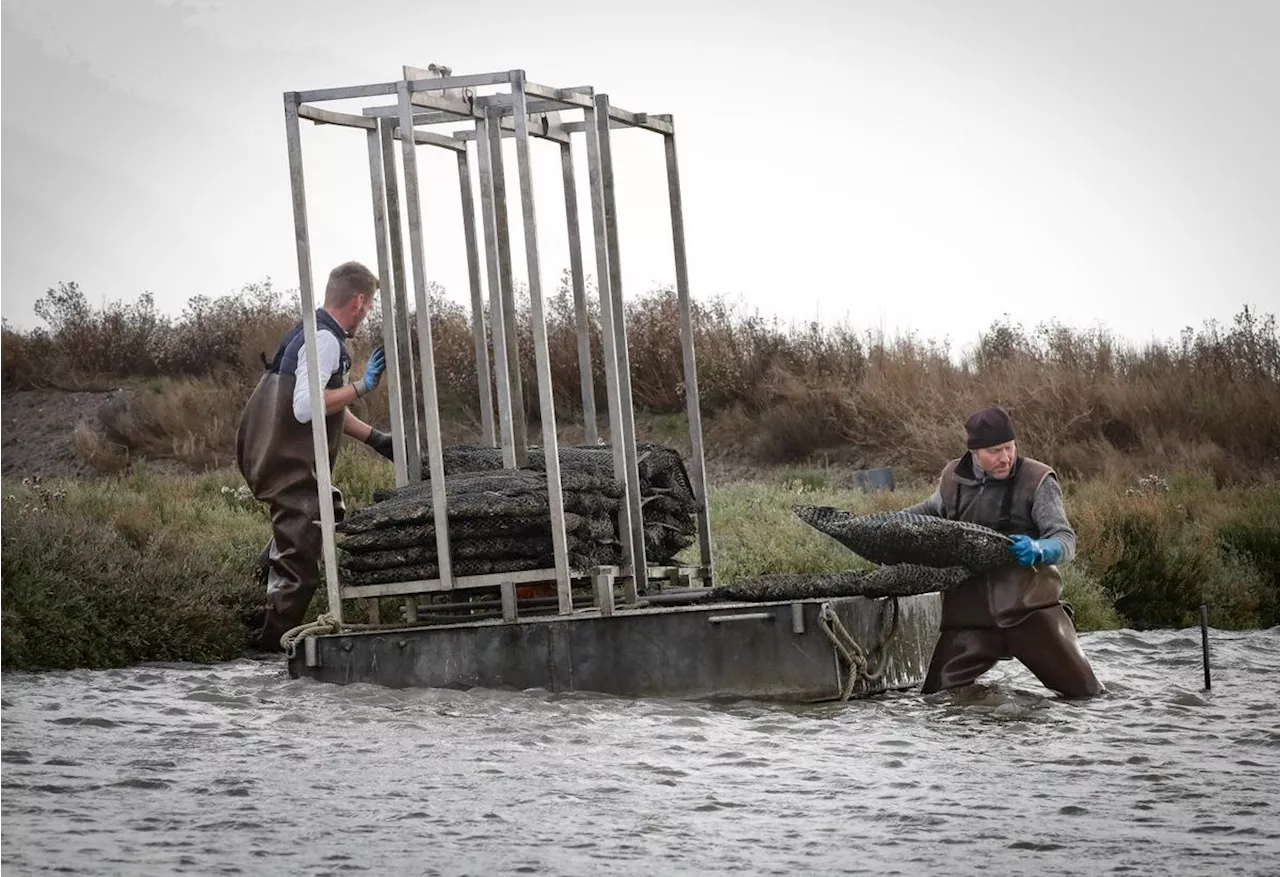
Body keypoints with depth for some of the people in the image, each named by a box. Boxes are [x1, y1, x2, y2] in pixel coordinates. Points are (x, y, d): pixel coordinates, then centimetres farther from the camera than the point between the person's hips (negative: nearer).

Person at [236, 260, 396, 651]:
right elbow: (306, 407, -27)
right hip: (286, 463, -10)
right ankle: (275, 639, 4)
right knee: (300, 560, -4)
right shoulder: (324, 340, -18)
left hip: (272, 456, 10)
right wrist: (362, 386, -21)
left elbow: (328, 405, 25)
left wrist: (374, 438, 25)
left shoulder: (313, 331, 15)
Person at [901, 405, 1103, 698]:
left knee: (1084, 691, -6)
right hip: (970, 614, 3)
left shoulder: (1037, 480, -5)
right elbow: (932, 511, 31)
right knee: (935, 696, -4)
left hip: (1030, 607, -3)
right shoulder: (953, 478, 8)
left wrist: (1037, 550, -30)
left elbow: (1066, 541, -8)